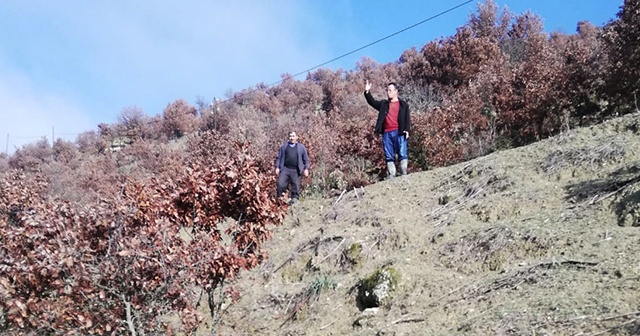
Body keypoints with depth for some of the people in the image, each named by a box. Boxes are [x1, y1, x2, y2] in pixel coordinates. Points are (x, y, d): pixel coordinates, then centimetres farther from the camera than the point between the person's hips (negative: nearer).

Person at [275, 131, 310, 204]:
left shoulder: (301, 147, 9)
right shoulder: (284, 146, 12)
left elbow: (306, 159, 10)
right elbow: (279, 157, 12)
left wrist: (306, 168, 0)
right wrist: (277, 167, 3)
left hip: (295, 170, 0)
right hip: (285, 169, 1)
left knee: (296, 186, -2)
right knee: (280, 184, -10)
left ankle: (294, 199, 8)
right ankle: (279, 198, 4)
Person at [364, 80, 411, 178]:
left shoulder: (403, 105, 10)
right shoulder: (383, 104, 20)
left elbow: (407, 118, 4)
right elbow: (372, 102, 10)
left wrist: (407, 129, -10)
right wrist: (367, 92, -5)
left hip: (399, 132, -4)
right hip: (387, 133, 4)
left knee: (402, 154, -9)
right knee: (389, 156, 3)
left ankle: (404, 175, -8)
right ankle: (391, 177, 4)